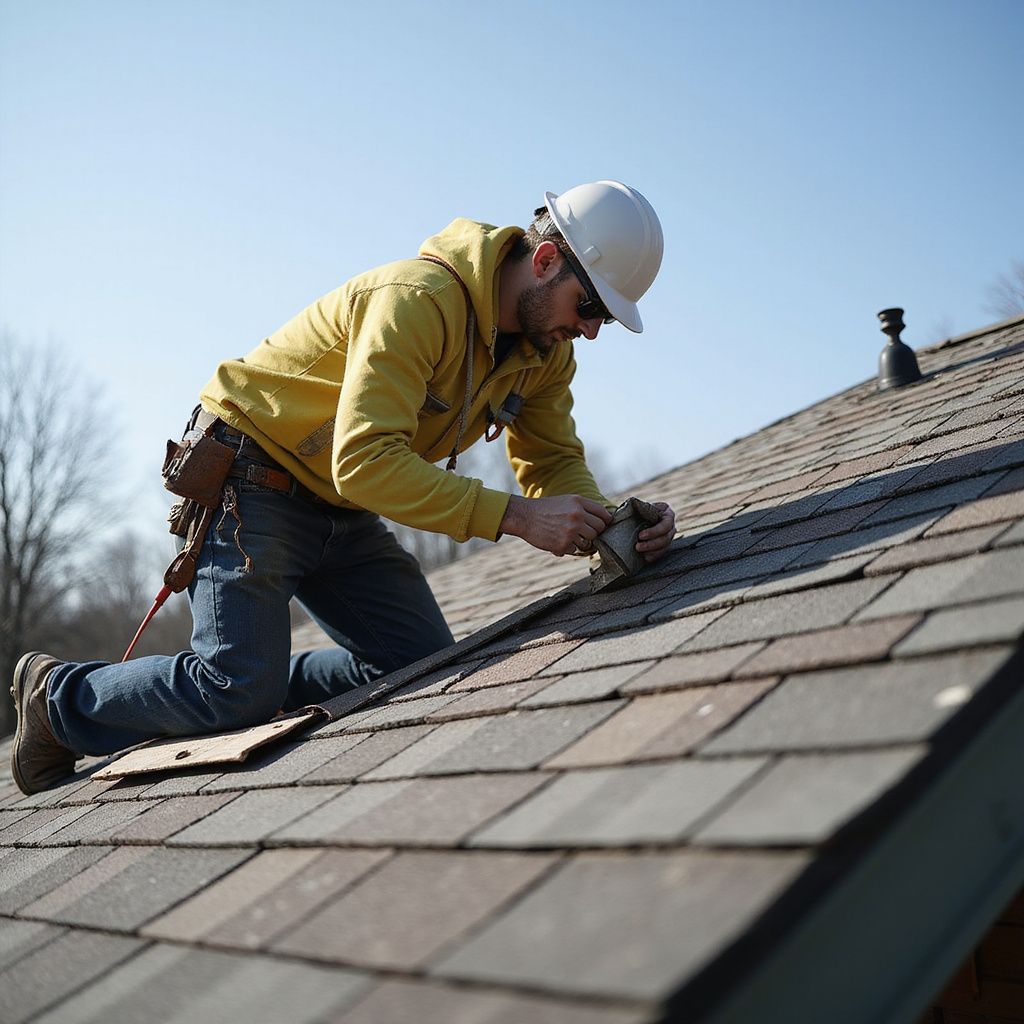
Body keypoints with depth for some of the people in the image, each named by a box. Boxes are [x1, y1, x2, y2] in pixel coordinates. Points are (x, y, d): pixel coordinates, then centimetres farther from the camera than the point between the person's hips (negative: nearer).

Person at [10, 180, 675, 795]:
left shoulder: (547, 347, -2)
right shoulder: (418, 298, -30)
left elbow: (555, 462, 0)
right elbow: (364, 461, -38)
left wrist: (602, 523, -21)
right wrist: (514, 516, -40)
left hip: (344, 515, 8)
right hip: (251, 486, -8)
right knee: (240, 688, -16)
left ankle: (239, 702, 13)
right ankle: (58, 697, 11)